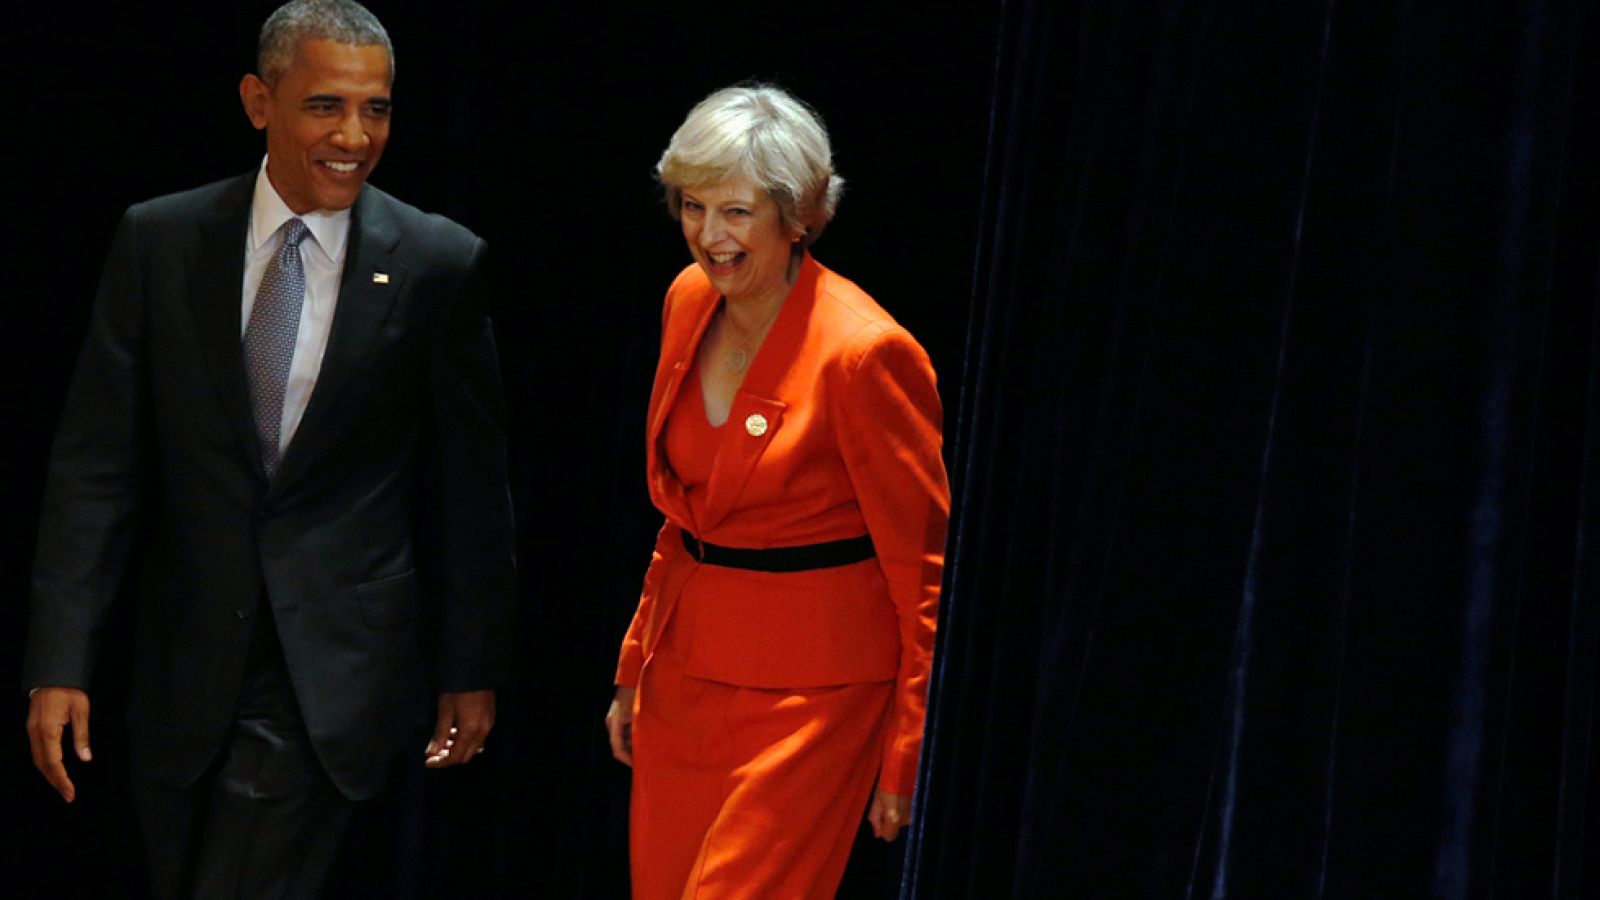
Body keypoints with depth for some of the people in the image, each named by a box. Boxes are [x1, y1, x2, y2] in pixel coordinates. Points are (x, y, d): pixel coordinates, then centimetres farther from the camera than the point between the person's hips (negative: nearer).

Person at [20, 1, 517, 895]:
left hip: (334, 677, -3)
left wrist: (474, 669, 4)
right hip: (186, 672, 3)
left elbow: (473, 486, 2)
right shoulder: (160, 241, -1)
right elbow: (97, 463, -1)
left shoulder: (440, 265, -5)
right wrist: (60, 661, -7)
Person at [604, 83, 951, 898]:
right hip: (686, 670, 7)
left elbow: (924, 570, -12)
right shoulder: (689, 303, 4)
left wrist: (910, 754, -10)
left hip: (805, 697, -7)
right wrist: (636, 667, 18)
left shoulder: (863, 352, -18)